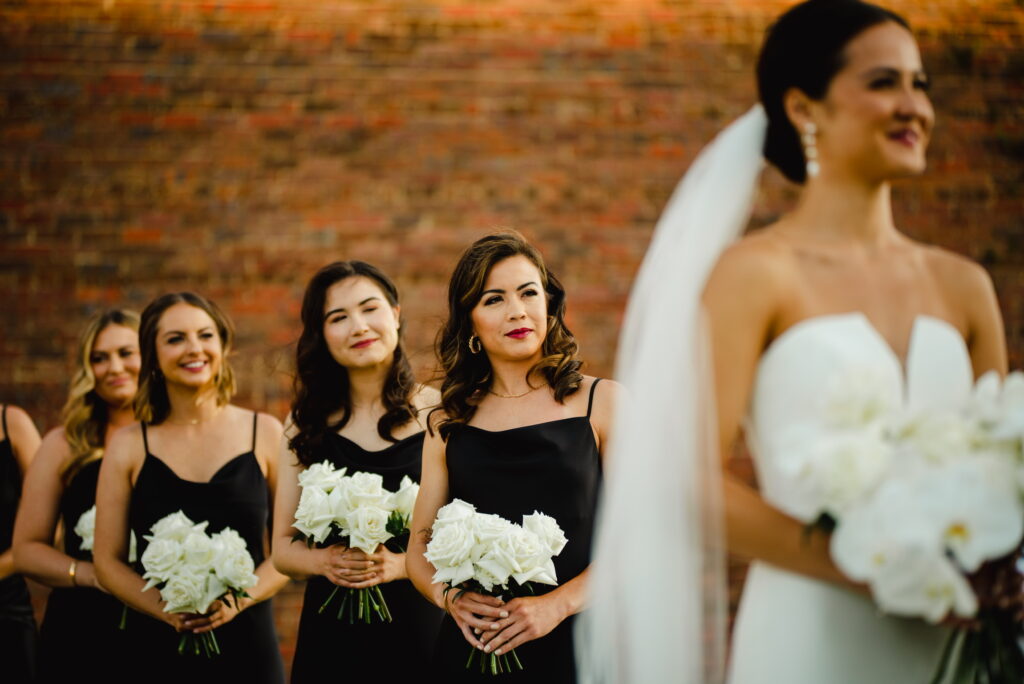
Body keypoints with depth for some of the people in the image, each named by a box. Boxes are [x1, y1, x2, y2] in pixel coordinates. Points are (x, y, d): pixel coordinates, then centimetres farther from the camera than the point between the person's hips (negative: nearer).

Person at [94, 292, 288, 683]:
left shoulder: (266, 434, 1)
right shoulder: (129, 445, 2)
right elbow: (108, 560, 2)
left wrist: (240, 600, -13)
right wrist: (165, 609, -13)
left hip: (247, 645, 0)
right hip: (156, 649, 0)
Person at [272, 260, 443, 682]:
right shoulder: (307, 424, 6)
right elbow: (283, 548, 8)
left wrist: (399, 565, -19)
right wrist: (323, 561, -12)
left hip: (421, 629, -2)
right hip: (329, 635, 2)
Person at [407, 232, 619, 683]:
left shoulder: (602, 403, -1)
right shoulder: (447, 426, 6)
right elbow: (419, 548, 10)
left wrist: (557, 604, -17)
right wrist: (450, 597, -10)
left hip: (573, 645, -2)